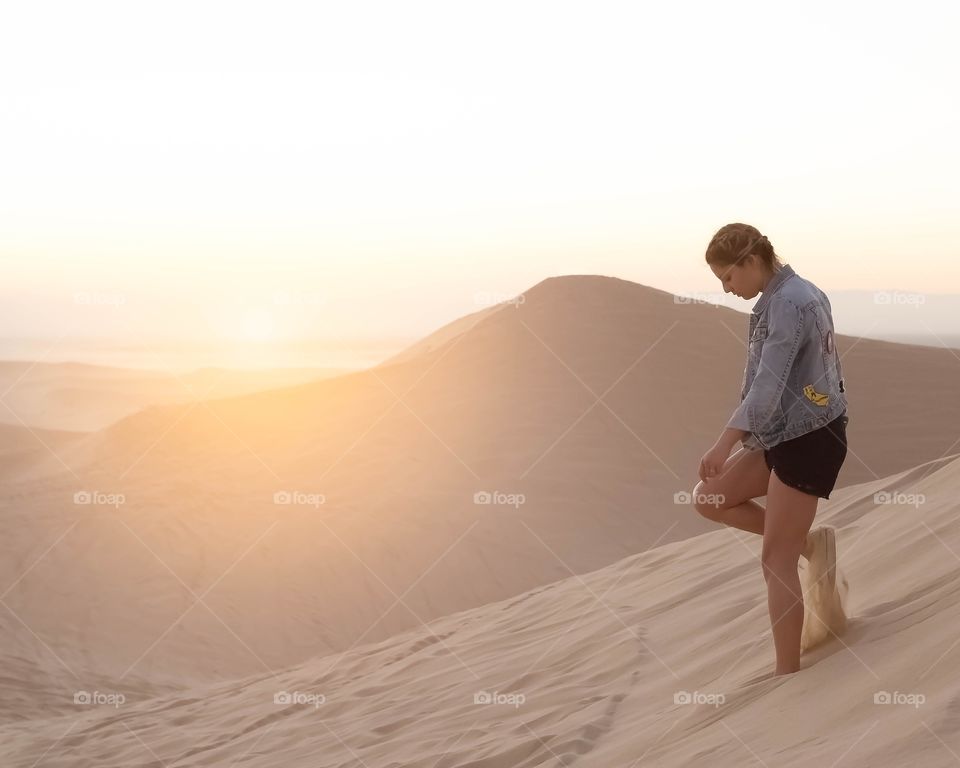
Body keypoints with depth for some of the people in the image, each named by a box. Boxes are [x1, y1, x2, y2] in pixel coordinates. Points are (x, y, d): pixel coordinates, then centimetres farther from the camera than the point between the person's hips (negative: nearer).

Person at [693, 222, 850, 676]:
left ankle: (787, 673, 1)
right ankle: (812, 544, 12)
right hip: (786, 434, 10)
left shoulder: (789, 303, -19)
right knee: (709, 499, 7)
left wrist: (724, 444, -37)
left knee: (775, 559, -7)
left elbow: (768, 385, -29)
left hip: (808, 438, -10)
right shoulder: (794, 295, 12)